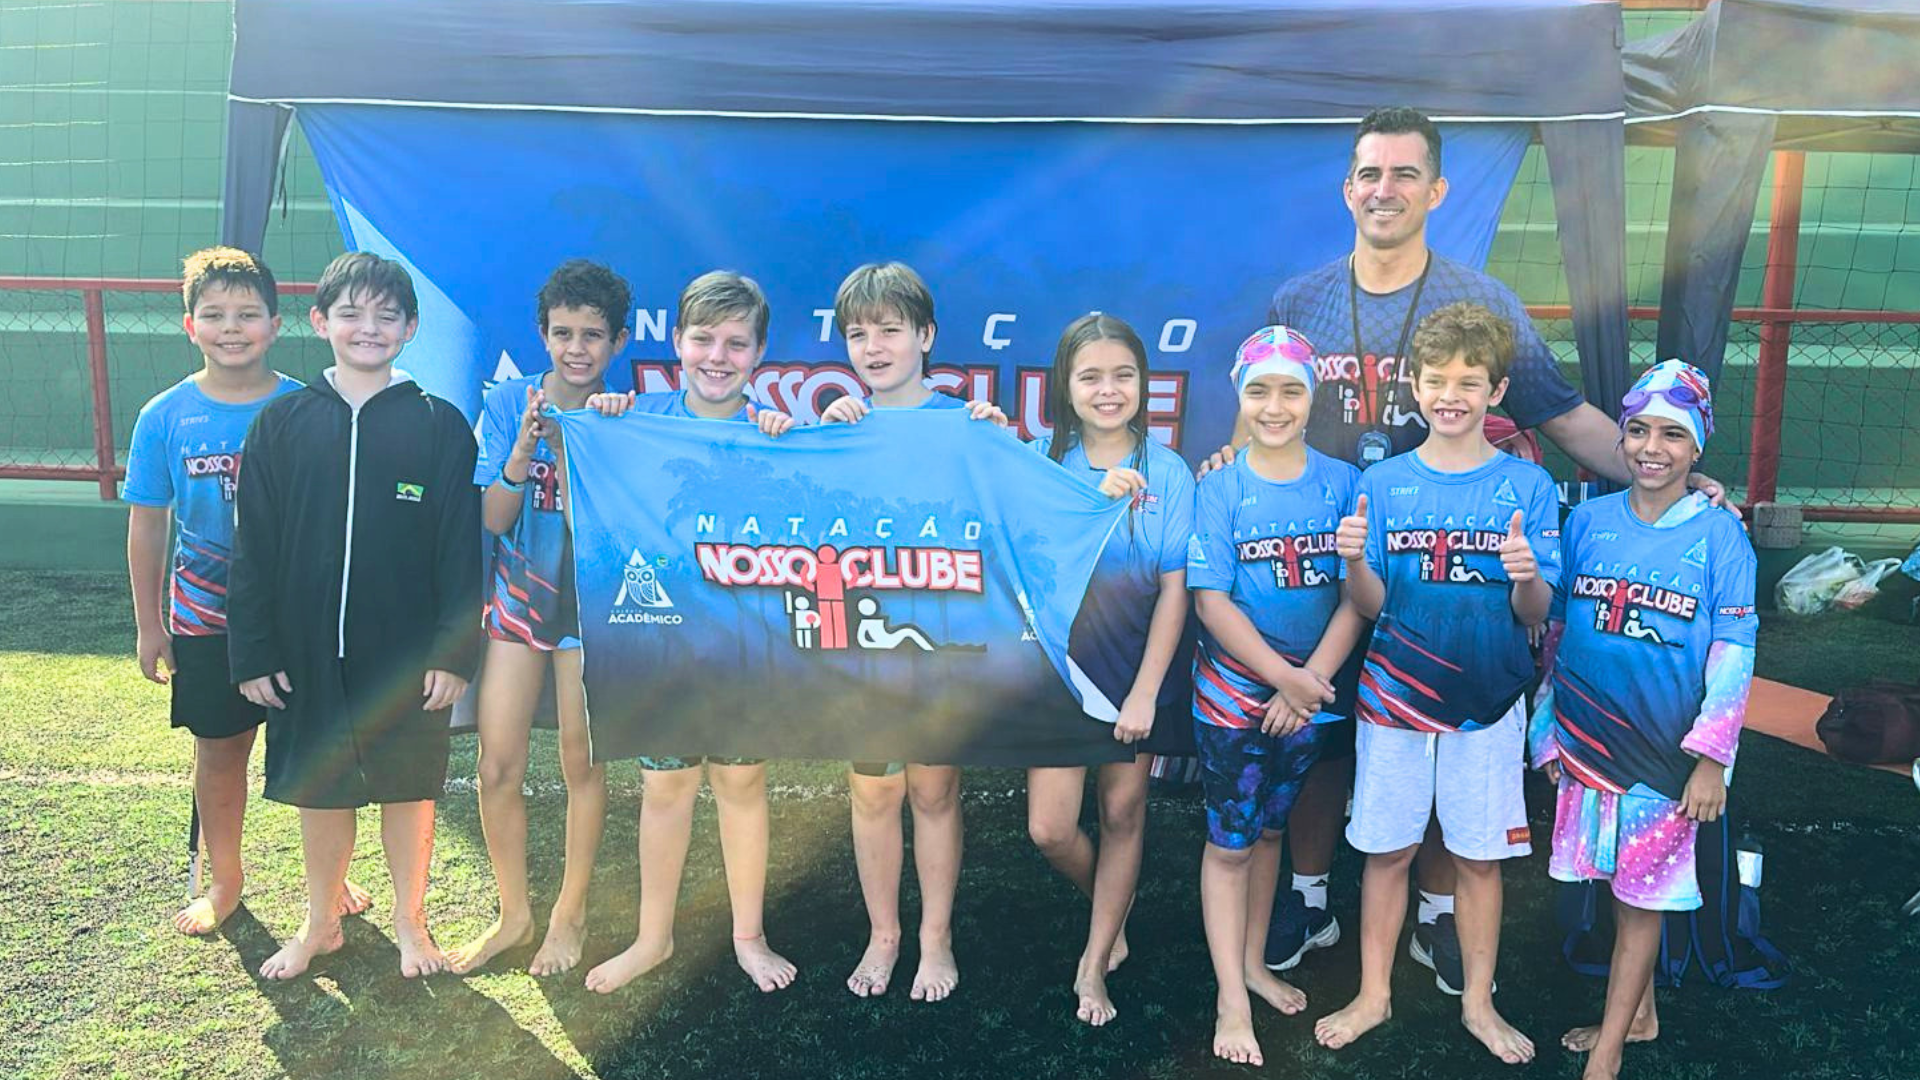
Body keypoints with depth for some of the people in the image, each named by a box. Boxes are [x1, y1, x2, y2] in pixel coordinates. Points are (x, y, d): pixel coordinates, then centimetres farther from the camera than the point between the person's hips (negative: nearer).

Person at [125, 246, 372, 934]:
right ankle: (225, 881, 34)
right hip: (206, 619, 1)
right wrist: (149, 626, 4)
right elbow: (147, 526, 3)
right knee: (219, 750, 15)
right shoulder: (165, 417, -4)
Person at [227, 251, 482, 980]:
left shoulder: (440, 425, -4)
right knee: (318, 789, 14)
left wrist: (455, 651, -10)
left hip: (407, 654, -2)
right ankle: (321, 924, 33)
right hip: (308, 652, 2)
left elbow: (461, 548, -5)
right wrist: (252, 651, -2)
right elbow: (252, 547, 2)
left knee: (408, 787, 10)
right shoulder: (282, 423, 1)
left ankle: (410, 921, 29)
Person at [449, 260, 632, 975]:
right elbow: (493, 519, -8)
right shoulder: (509, 404, -4)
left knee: (582, 763, 6)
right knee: (497, 768, 2)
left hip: (592, 605, -1)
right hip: (517, 599, 2)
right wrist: (524, 449, -24)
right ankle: (513, 914, 23)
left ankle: (570, 914, 25)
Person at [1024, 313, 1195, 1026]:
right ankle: (1113, 913, 29)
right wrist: (1096, 500, -29)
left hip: (1135, 672, 0)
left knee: (1122, 812, 10)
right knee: (1050, 830, -2)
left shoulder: (1167, 471, -6)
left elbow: (1174, 590, -7)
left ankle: (1096, 962, 28)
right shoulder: (1044, 459, -2)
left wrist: (1145, 692, -10)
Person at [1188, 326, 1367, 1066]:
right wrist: (1284, 679, -16)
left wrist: (1310, 680, -14)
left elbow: (1355, 596, -4)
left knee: (1269, 832, 17)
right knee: (1229, 842, 4)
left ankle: (1253, 965, 33)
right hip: (1233, 692, -2)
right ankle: (1231, 999, 13)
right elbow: (1210, 599, -12)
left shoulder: (1342, 483, -3)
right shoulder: (1219, 487, -9)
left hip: (1310, 691, 3)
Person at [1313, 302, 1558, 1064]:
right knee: (1387, 849, 9)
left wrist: (1525, 578, -25)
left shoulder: (1527, 485, -3)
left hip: (1488, 702, 0)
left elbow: (1535, 614, -4)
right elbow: (1370, 605, -1)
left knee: (1479, 855, 10)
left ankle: (1478, 1002, 28)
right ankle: (1374, 994, 26)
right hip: (1394, 696, 1)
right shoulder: (1384, 482, -1)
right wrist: (1354, 560, -21)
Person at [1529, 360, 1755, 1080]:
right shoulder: (1587, 521, 3)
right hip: (1587, 740, 3)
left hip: (1667, 749, -3)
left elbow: (1734, 652, -6)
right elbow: (1556, 631, 10)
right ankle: (1639, 1012, 34)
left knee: (1642, 896, 5)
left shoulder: (1718, 533, -6)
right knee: (1619, 886, 14)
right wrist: (1548, 731, 10)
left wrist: (1711, 758, -9)